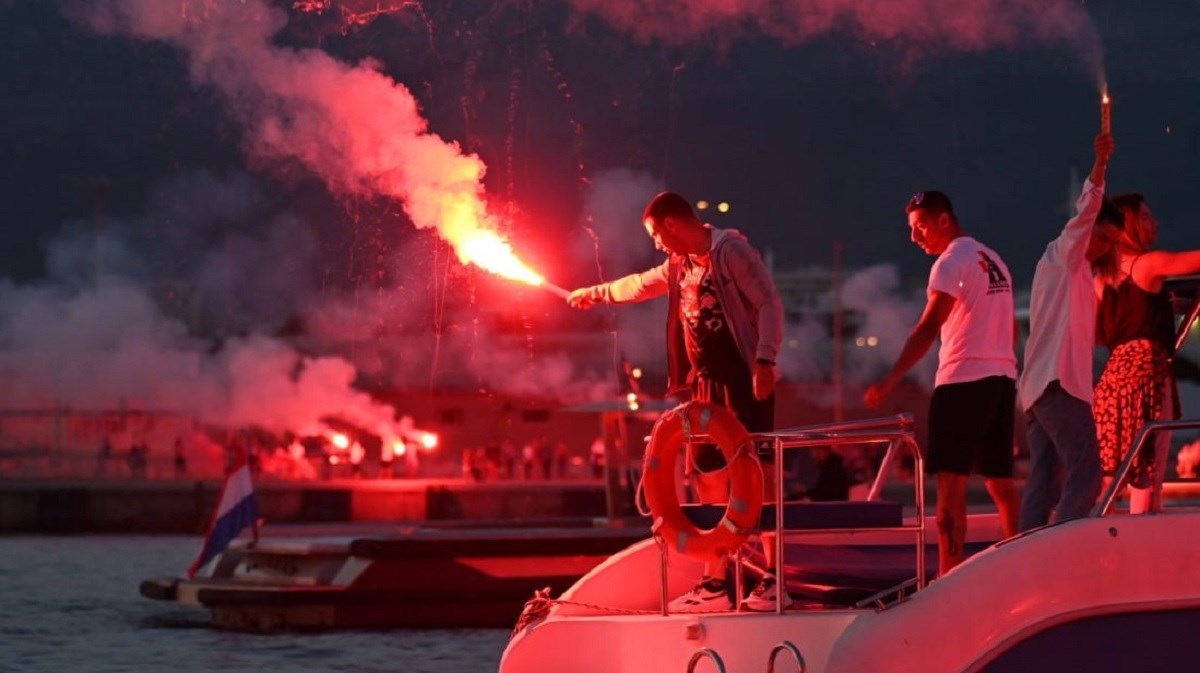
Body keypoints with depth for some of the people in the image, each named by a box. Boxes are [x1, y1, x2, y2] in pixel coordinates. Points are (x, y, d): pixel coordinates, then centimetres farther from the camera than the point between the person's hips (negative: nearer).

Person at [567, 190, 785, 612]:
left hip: (743, 380, -8)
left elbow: (770, 303, -13)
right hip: (706, 383, 8)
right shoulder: (680, 265, 18)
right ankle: (714, 584, 9)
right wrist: (597, 294, 49)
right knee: (711, 480, 6)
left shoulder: (730, 250, -8)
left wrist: (765, 361, -22)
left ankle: (773, 582, -9)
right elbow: (642, 285, 37)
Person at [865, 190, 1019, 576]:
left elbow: (928, 328, -19)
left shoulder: (952, 262, -9)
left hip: (964, 380, -8)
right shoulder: (994, 261, 16)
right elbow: (1009, 328, 21)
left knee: (951, 482, -8)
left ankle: (949, 576, -12)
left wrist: (890, 381, -24)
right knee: (1000, 481, 12)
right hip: (1002, 378, 8)